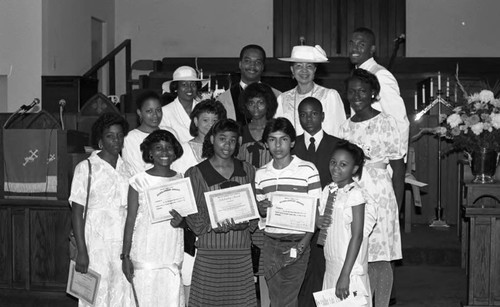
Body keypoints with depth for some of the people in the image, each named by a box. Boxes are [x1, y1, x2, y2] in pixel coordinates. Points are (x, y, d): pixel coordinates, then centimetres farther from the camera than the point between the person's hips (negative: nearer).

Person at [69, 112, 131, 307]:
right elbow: (77, 212, -5)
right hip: (97, 244, -4)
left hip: (124, 245, 4)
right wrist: (81, 251, -11)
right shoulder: (86, 168, -3)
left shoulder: (127, 169, 9)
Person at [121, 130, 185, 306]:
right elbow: (130, 220, 1)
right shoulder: (139, 181, -2)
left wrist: (182, 220, -8)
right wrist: (125, 256, -3)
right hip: (145, 257, -2)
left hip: (173, 256, 3)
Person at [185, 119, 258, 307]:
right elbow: (191, 215, -1)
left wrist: (245, 223, -9)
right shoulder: (196, 173, 1)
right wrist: (211, 225, -18)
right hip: (209, 251, -2)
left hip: (241, 251, 2)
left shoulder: (247, 170, 11)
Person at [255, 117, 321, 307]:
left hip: (297, 243, -4)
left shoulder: (307, 170, -4)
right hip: (270, 243, 4)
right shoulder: (261, 174, 8)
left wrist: (303, 243, -15)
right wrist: (261, 208, -9)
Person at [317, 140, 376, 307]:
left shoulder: (355, 193, -13)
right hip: (331, 267, 6)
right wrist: (319, 221, -6)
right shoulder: (328, 190, 7)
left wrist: (345, 275, -20)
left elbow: (357, 236, -16)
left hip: (351, 267, -6)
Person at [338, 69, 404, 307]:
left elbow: (398, 167, -2)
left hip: (379, 195, -4)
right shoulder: (346, 127, 11)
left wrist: (396, 203, -6)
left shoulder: (386, 122, -3)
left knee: (380, 257, -1)